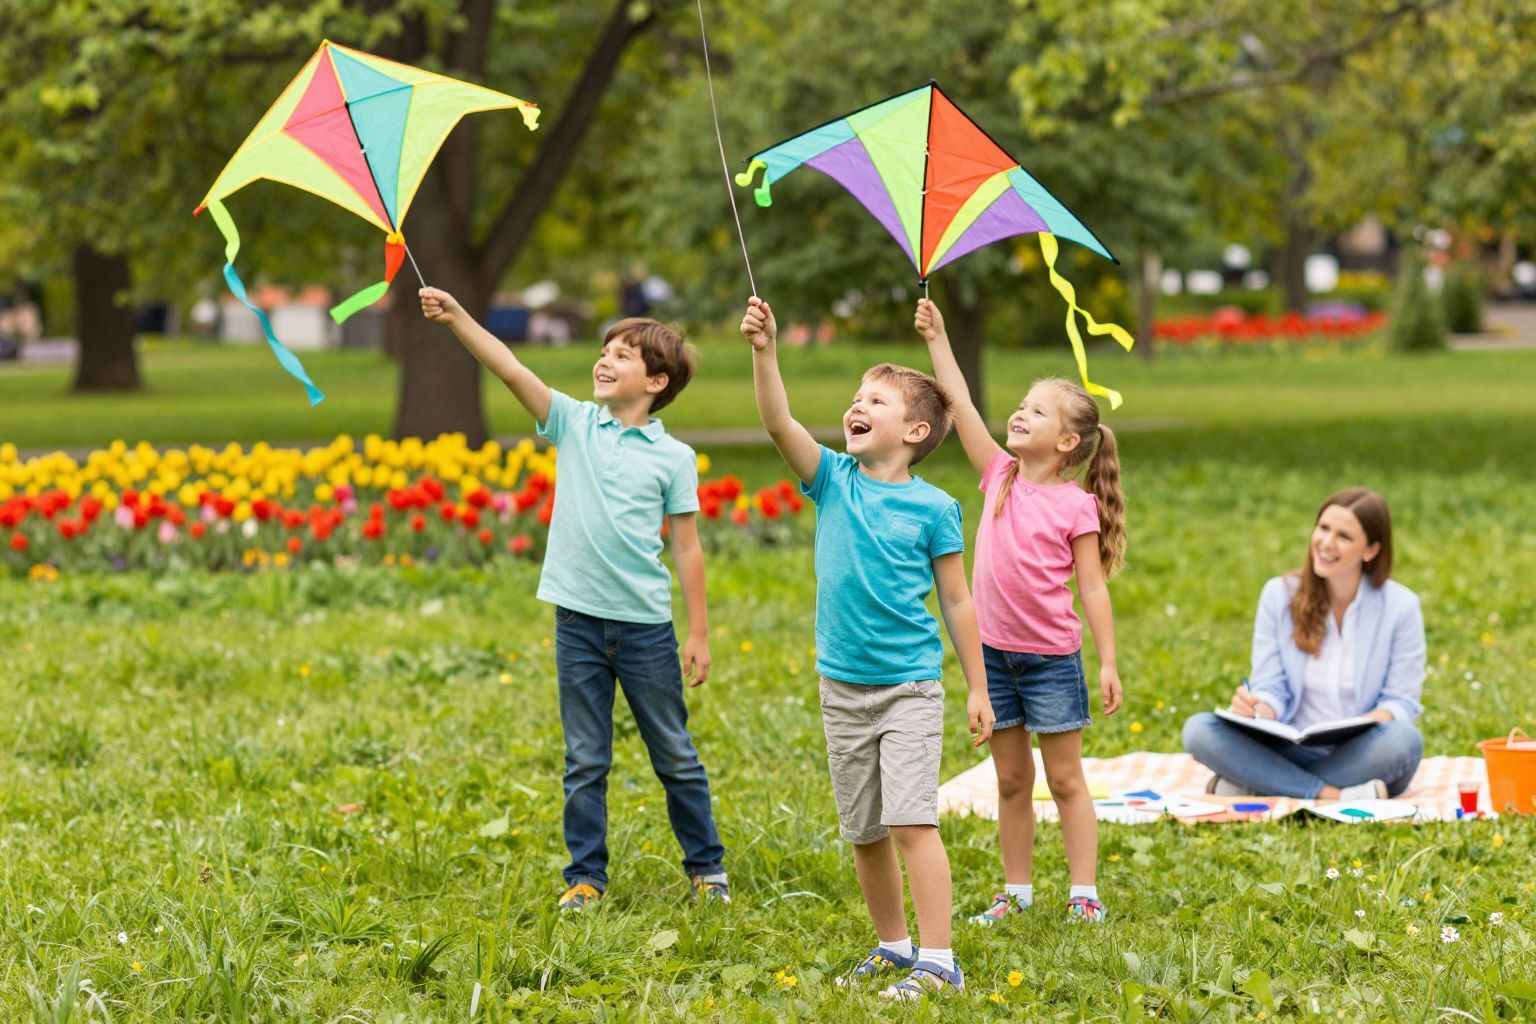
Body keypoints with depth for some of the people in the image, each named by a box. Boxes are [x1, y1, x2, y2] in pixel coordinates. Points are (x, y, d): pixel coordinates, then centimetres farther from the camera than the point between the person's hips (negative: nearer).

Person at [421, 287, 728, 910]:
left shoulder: (674, 458, -2)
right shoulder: (574, 424, 3)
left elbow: (686, 547, 0)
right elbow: (512, 370, -8)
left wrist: (699, 635, 0)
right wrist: (456, 318, -20)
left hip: (646, 625, -2)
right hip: (579, 621, 2)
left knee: (675, 756, 9)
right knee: (585, 761, 8)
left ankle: (707, 866, 22)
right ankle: (586, 876, 16)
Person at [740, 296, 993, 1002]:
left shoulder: (933, 508, -5)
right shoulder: (832, 480, 2)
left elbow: (957, 601, 0)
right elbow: (778, 424, -13)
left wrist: (977, 689, 1)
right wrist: (763, 352, -26)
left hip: (910, 686, -4)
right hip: (842, 685, 4)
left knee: (912, 821, -13)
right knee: (863, 831, 12)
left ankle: (937, 960, -12)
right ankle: (893, 945, 27)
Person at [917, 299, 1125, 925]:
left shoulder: (1076, 506, -10)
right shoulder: (1000, 475, 2)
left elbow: (1093, 587, -8)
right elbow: (960, 406, -3)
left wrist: (1109, 663, -11)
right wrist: (936, 340, -9)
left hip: (1051, 658, -4)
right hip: (995, 651, 5)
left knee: (1065, 779, 3)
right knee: (1011, 781, 12)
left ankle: (1084, 892, 8)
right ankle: (1016, 890, 19)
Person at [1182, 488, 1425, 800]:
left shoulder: (1400, 607, -3)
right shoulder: (1279, 595, 2)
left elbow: (1401, 702, -3)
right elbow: (1271, 688, 1)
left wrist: (1366, 724, -26)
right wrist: (1259, 709, -24)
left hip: (1360, 759, -1)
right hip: (1291, 753, 1)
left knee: (1404, 739, -36)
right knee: (1198, 729, -23)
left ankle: (1254, 785, -26)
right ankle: (1332, 796, -31)